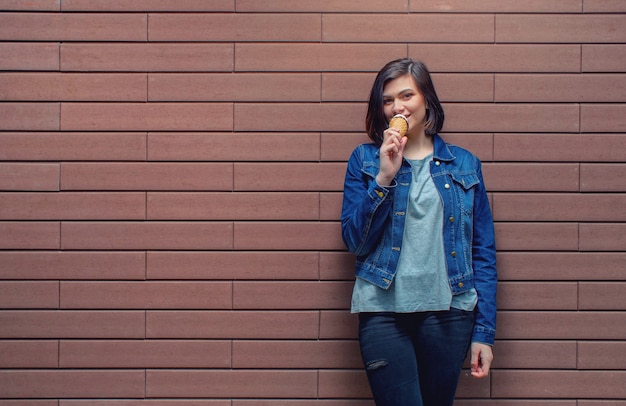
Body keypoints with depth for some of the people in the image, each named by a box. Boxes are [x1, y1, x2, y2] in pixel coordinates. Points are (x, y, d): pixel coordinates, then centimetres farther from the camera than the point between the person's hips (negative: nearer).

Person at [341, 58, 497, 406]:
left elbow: (484, 252, 6)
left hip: (448, 311, 2)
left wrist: (485, 331, 0)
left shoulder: (465, 164, 7)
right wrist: (385, 177, -13)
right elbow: (355, 241, -3)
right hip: (384, 311, -1)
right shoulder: (365, 160, 5)